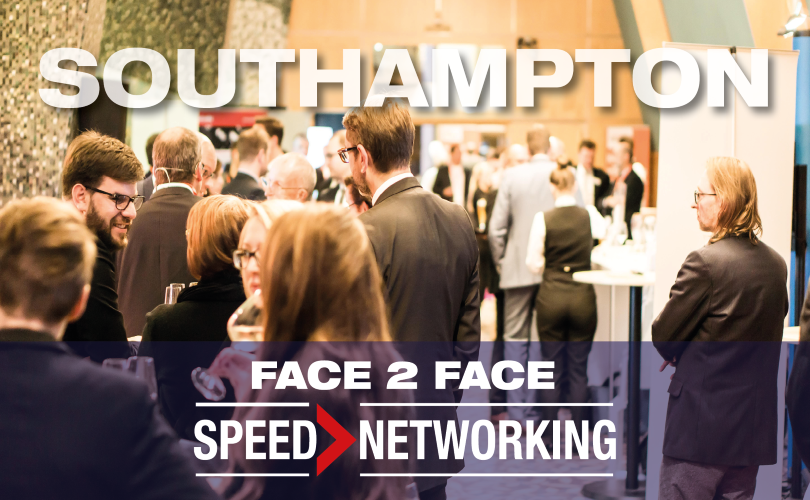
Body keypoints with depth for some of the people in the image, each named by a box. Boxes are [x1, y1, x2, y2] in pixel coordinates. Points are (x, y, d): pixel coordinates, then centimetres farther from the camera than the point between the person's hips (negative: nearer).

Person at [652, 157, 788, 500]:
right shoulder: (776, 264, 6)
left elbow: (664, 337, -12)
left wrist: (677, 354, 11)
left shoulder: (705, 262, -18)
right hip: (754, 426, 7)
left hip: (701, 425, -7)